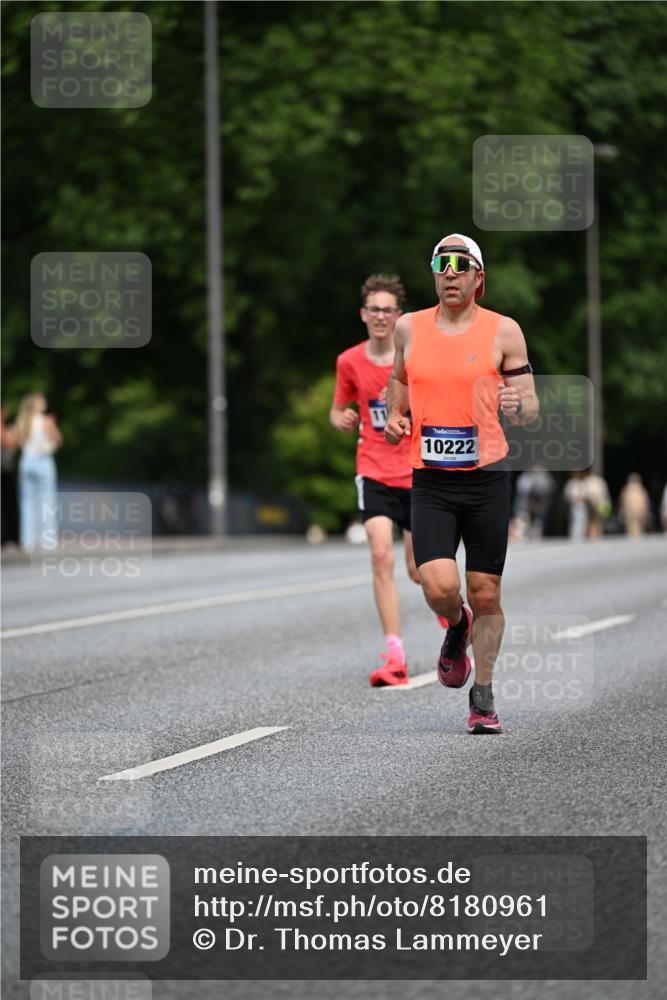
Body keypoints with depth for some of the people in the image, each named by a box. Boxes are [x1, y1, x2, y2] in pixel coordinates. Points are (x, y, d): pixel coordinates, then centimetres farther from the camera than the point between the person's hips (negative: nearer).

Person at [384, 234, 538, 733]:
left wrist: (519, 405, -21)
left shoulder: (504, 331, -1)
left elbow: (530, 405, 2)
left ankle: (483, 696, 21)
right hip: (430, 482, 1)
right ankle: (457, 628, 21)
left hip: (486, 478, -1)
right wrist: (396, 417, 6)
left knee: (485, 595, 3)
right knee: (439, 588, -16)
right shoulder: (409, 328, 6)